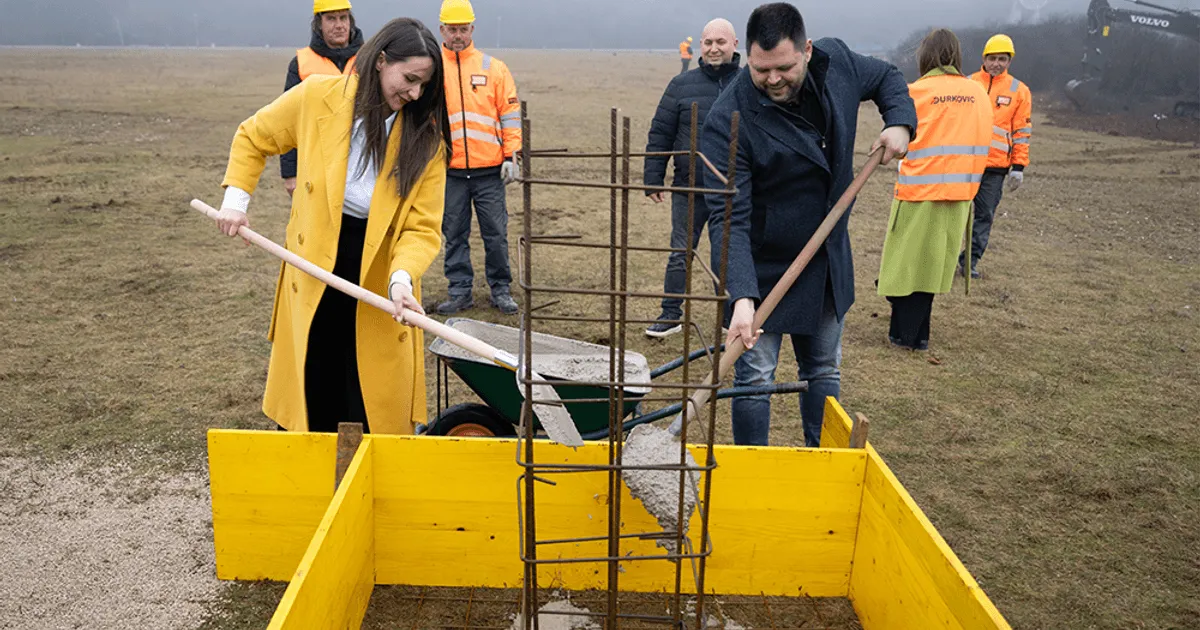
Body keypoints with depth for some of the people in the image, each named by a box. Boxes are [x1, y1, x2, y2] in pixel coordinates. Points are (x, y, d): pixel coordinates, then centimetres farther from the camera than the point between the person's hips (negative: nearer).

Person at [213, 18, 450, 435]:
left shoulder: (426, 136, -12)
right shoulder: (317, 96, -10)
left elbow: (422, 227, -14)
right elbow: (253, 138, 7)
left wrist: (402, 277, -30)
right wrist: (235, 199, -3)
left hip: (381, 272, -1)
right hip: (315, 263, 1)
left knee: (373, 408, 7)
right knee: (313, 384, 16)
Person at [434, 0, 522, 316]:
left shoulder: (493, 67, 5)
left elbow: (510, 112, 4)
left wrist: (510, 156, -4)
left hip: (489, 170, 0)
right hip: (449, 171, 1)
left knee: (496, 233, 4)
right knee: (454, 234, 8)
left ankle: (501, 289, 18)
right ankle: (460, 291, 19)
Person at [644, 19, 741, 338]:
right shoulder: (682, 85, 1)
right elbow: (660, 133, 3)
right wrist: (653, 178, -1)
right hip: (690, 190, 0)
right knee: (680, 253, 7)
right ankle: (671, 315, 19)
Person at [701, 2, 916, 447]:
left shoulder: (837, 61, -8)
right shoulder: (728, 121, -25)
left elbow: (887, 78, 15)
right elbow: (729, 218, -30)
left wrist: (900, 122, -6)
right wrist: (741, 297, -41)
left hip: (829, 258, 6)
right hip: (763, 266, -5)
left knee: (824, 371, 18)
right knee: (755, 377, 0)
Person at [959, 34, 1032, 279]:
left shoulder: (1019, 91, 5)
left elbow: (1022, 131, 5)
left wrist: (1019, 167, -1)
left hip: (995, 166, 0)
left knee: (985, 215, 4)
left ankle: (970, 260, 13)